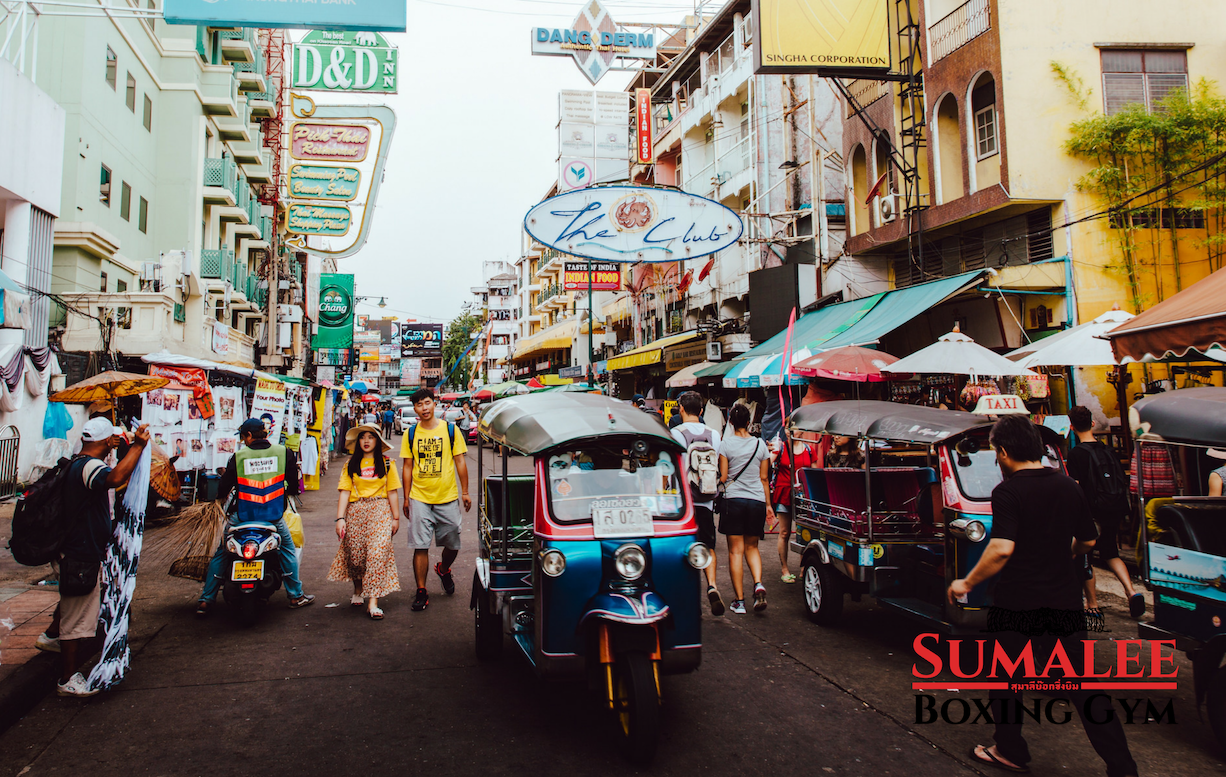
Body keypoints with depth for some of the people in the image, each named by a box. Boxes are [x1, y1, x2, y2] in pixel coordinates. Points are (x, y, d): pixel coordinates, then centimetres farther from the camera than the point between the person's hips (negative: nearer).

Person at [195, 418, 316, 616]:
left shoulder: (239, 456, -5)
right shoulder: (283, 453, -3)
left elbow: (224, 485, 3)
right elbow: (293, 485, 5)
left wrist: (220, 497, 26)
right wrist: (286, 491, 28)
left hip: (243, 516, 0)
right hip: (274, 516, 0)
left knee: (220, 554, 16)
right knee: (288, 550, 19)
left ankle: (205, 601, 16)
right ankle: (296, 596, 20)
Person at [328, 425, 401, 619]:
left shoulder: (386, 463, 8)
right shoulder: (351, 465, 11)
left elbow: (392, 492, 7)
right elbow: (344, 492, 3)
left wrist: (396, 518, 5)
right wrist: (340, 518, -6)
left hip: (380, 510, -2)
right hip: (355, 511, 2)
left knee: (378, 552, -14)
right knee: (354, 554, 3)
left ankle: (373, 602, -14)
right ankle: (358, 589, 33)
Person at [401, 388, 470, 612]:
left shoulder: (450, 429, 0)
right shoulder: (411, 433, 3)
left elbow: (460, 462, 4)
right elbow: (407, 467, 7)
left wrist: (465, 492, 2)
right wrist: (406, 498, 6)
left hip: (448, 497, 0)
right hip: (419, 498, 0)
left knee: (452, 545, 10)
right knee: (420, 547, -2)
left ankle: (443, 569, 41)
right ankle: (421, 593, 9)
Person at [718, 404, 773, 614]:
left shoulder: (726, 444, -3)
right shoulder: (760, 444, 5)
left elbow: (723, 477, -5)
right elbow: (764, 478, 9)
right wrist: (768, 504, 16)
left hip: (733, 500, -2)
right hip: (757, 501, 3)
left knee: (735, 550, 2)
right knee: (752, 547, 17)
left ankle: (739, 601, 3)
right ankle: (758, 584, -8)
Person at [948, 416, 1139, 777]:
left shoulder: (1008, 491, -15)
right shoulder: (1068, 486, 4)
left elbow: (1002, 548, -25)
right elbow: (1088, 541, 15)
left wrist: (967, 583, -14)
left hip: (1018, 603, -5)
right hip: (1065, 601, 5)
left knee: (1005, 678, 13)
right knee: (1080, 681, 12)